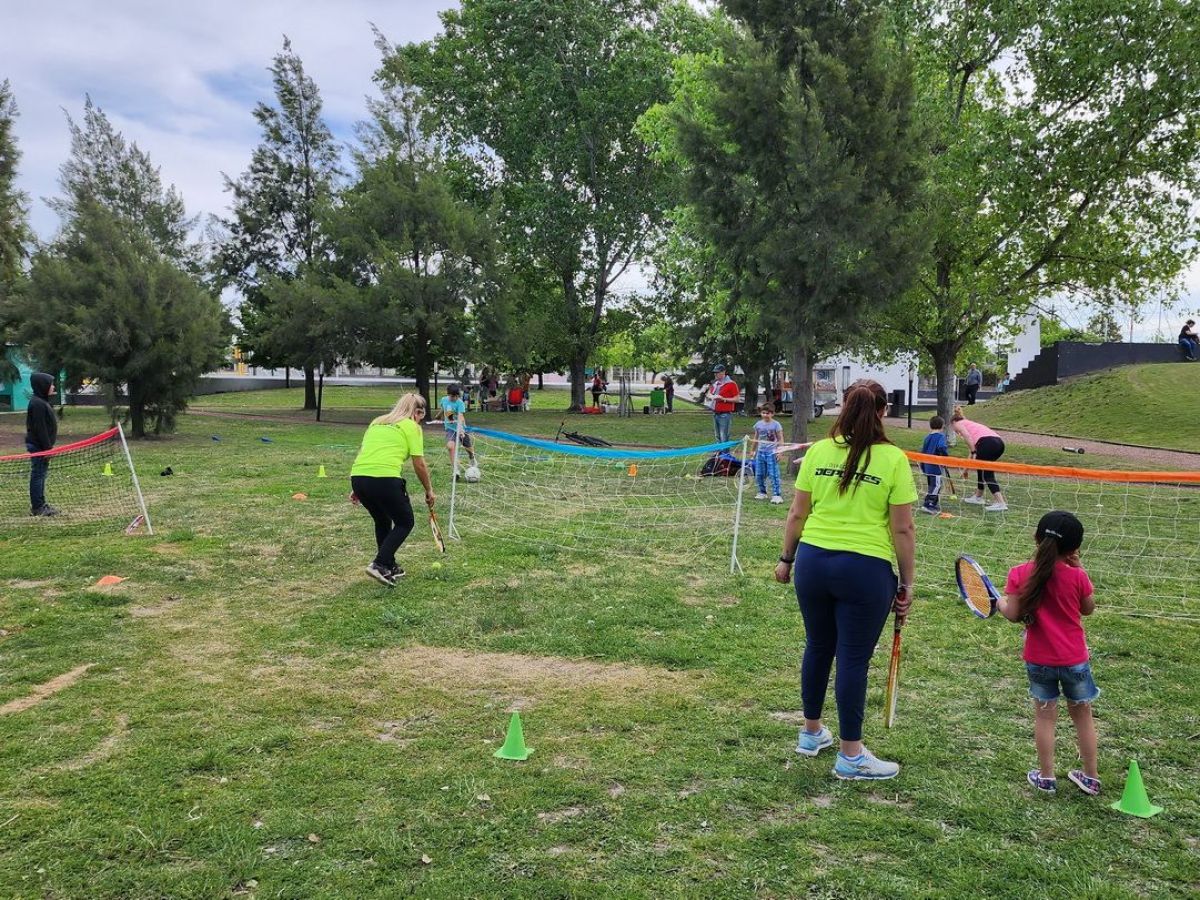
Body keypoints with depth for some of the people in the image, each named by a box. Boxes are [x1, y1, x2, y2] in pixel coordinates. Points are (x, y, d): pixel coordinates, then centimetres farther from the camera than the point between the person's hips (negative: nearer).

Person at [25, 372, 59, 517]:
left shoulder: (42, 401, 14)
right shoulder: (37, 403, -17)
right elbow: (39, 428, -21)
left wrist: (48, 446, 18)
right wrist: (47, 447, -20)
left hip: (40, 445, 10)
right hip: (38, 446, -10)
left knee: (40, 475, 14)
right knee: (37, 475, -5)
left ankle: (40, 504, 21)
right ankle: (37, 507, 0)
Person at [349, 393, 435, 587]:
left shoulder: (377, 422, 24)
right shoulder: (412, 427, 7)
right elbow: (419, 464, 3)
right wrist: (429, 491, 16)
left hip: (357, 476, 7)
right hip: (384, 478, -7)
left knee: (382, 521, 28)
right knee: (405, 522, 13)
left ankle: (389, 568, 33)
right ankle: (379, 564, -3)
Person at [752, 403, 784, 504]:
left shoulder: (776, 425, -6)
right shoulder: (758, 424, 7)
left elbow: (780, 440, -5)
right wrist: (753, 450, 20)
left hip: (772, 453, -5)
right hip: (761, 452, 5)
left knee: (774, 474, -7)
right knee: (759, 474, 9)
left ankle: (776, 495, -5)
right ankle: (762, 492, 23)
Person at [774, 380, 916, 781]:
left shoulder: (817, 451, 1)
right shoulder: (893, 459, -7)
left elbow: (797, 514, 5)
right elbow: (902, 529, -7)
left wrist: (786, 558, 17)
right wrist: (906, 583, 2)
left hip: (813, 561, 4)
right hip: (865, 568, -4)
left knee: (817, 648, 20)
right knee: (853, 659, 6)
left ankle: (811, 732, 37)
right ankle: (850, 755, 19)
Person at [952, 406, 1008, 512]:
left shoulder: (958, 424, 18)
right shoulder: (970, 423, 39)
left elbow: (967, 436, -5)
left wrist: (974, 452, -6)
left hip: (987, 442, -8)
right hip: (999, 441, 8)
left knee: (987, 474, -7)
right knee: (981, 468, 27)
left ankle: (1000, 503, -18)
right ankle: (978, 497, 37)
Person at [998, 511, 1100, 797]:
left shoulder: (1019, 574, -12)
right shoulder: (1077, 576, -13)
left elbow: (1014, 615, -13)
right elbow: (1088, 609, 4)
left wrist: (1001, 602, 7)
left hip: (1039, 660, 0)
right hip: (1075, 659, 0)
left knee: (1045, 715, 12)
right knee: (1082, 715, 16)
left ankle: (1046, 776, 18)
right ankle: (1091, 777, 27)